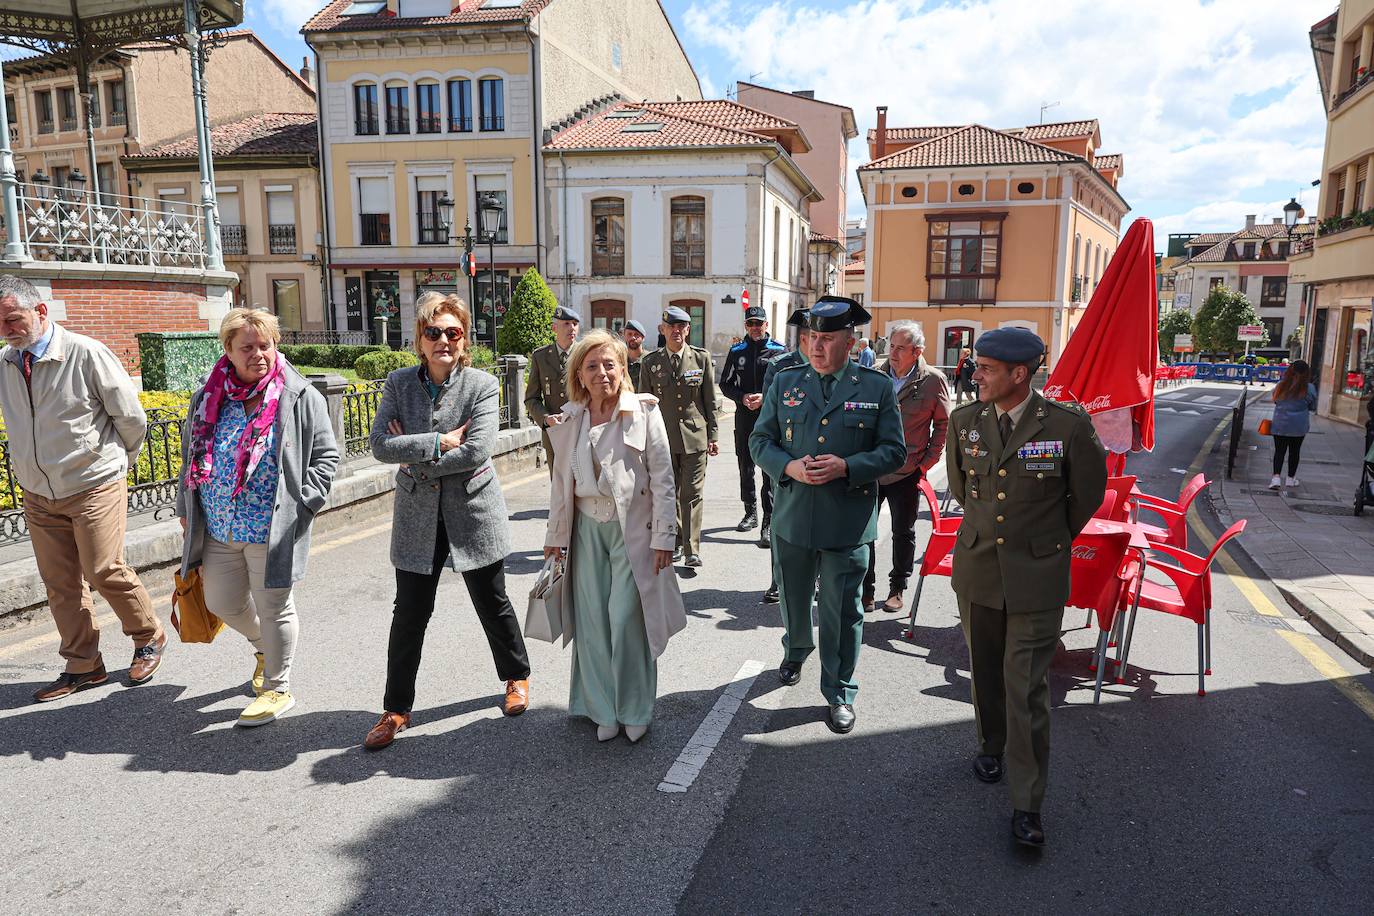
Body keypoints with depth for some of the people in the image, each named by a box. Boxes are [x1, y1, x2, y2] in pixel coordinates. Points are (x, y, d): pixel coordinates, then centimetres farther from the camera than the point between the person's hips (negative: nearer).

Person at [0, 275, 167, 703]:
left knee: (105, 571, -5)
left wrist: (120, 460, 8)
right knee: (59, 583, 7)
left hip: (93, 487, -5)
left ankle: (149, 639, 18)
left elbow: (131, 417, -5)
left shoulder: (87, 354, -14)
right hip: (37, 493, 5)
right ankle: (82, 666, 19)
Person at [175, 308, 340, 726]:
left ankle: (277, 689, 22)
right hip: (218, 530, 5)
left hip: (272, 529, -5)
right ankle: (264, 647, 47)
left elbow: (326, 456, -4)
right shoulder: (208, 398, 6)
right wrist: (185, 510, 16)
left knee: (273, 607, 5)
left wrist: (301, 503, -13)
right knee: (222, 603, 17)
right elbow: (191, 456, 16)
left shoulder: (299, 398, -7)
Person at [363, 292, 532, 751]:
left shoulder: (483, 385, -9)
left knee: (493, 604, 13)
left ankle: (516, 676, 38)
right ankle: (396, 709, 22)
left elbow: (476, 452, -20)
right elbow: (381, 444, -11)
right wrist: (440, 442, -19)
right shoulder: (399, 383, -1)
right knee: (409, 613, 7)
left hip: (474, 512, -2)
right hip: (417, 515, 2)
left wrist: (415, 458, -14)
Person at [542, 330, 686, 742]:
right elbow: (561, 481, 13)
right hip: (587, 528, 4)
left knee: (625, 619, -5)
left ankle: (634, 710, 15)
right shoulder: (570, 420, 6)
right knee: (593, 622, 6)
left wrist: (663, 536, -9)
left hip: (632, 528, -4)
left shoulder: (644, 412, -6)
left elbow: (662, 478, -6)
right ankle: (605, 709, 22)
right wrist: (555, 535, 13)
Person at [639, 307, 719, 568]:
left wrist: (712, 435, 2)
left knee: (692, 494, -4)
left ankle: (691, 550, -3)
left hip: (695, 435, -1)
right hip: (662, 437, 2)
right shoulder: (650, 363, 4)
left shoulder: (702, 358, 3)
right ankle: (675, 541, 25)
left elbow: (710, 400, 5)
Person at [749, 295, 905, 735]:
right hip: (792, 516, 3)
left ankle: (839, 693, 24)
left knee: (842, 612, 7)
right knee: (793, 600, 20)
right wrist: (789, 466, -14)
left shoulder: (877, 387, -2)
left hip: (848, 522, -2)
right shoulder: (785, 382, 4)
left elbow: (893, 451, -3)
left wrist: (847, 467, -19)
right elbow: (760, 440, 6)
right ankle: (795, 650, 51)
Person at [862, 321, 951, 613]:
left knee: (903, 533, 11)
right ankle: (866, 589, 17)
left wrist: (928, 460, -1)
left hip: (907, 471, -2)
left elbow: (943, 423, 4)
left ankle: (897, 588, 27)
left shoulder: (933, 380, -5)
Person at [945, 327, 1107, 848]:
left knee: (1027, 689, -3)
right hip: (976, 570, 4)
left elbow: (1088, 494, 3)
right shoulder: (964, 421, -3)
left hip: (1036, 577, -4)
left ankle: (1027, 804, 8)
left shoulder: (1068, 426, -14)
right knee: (984, 673, 19)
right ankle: (990, 746, 44)